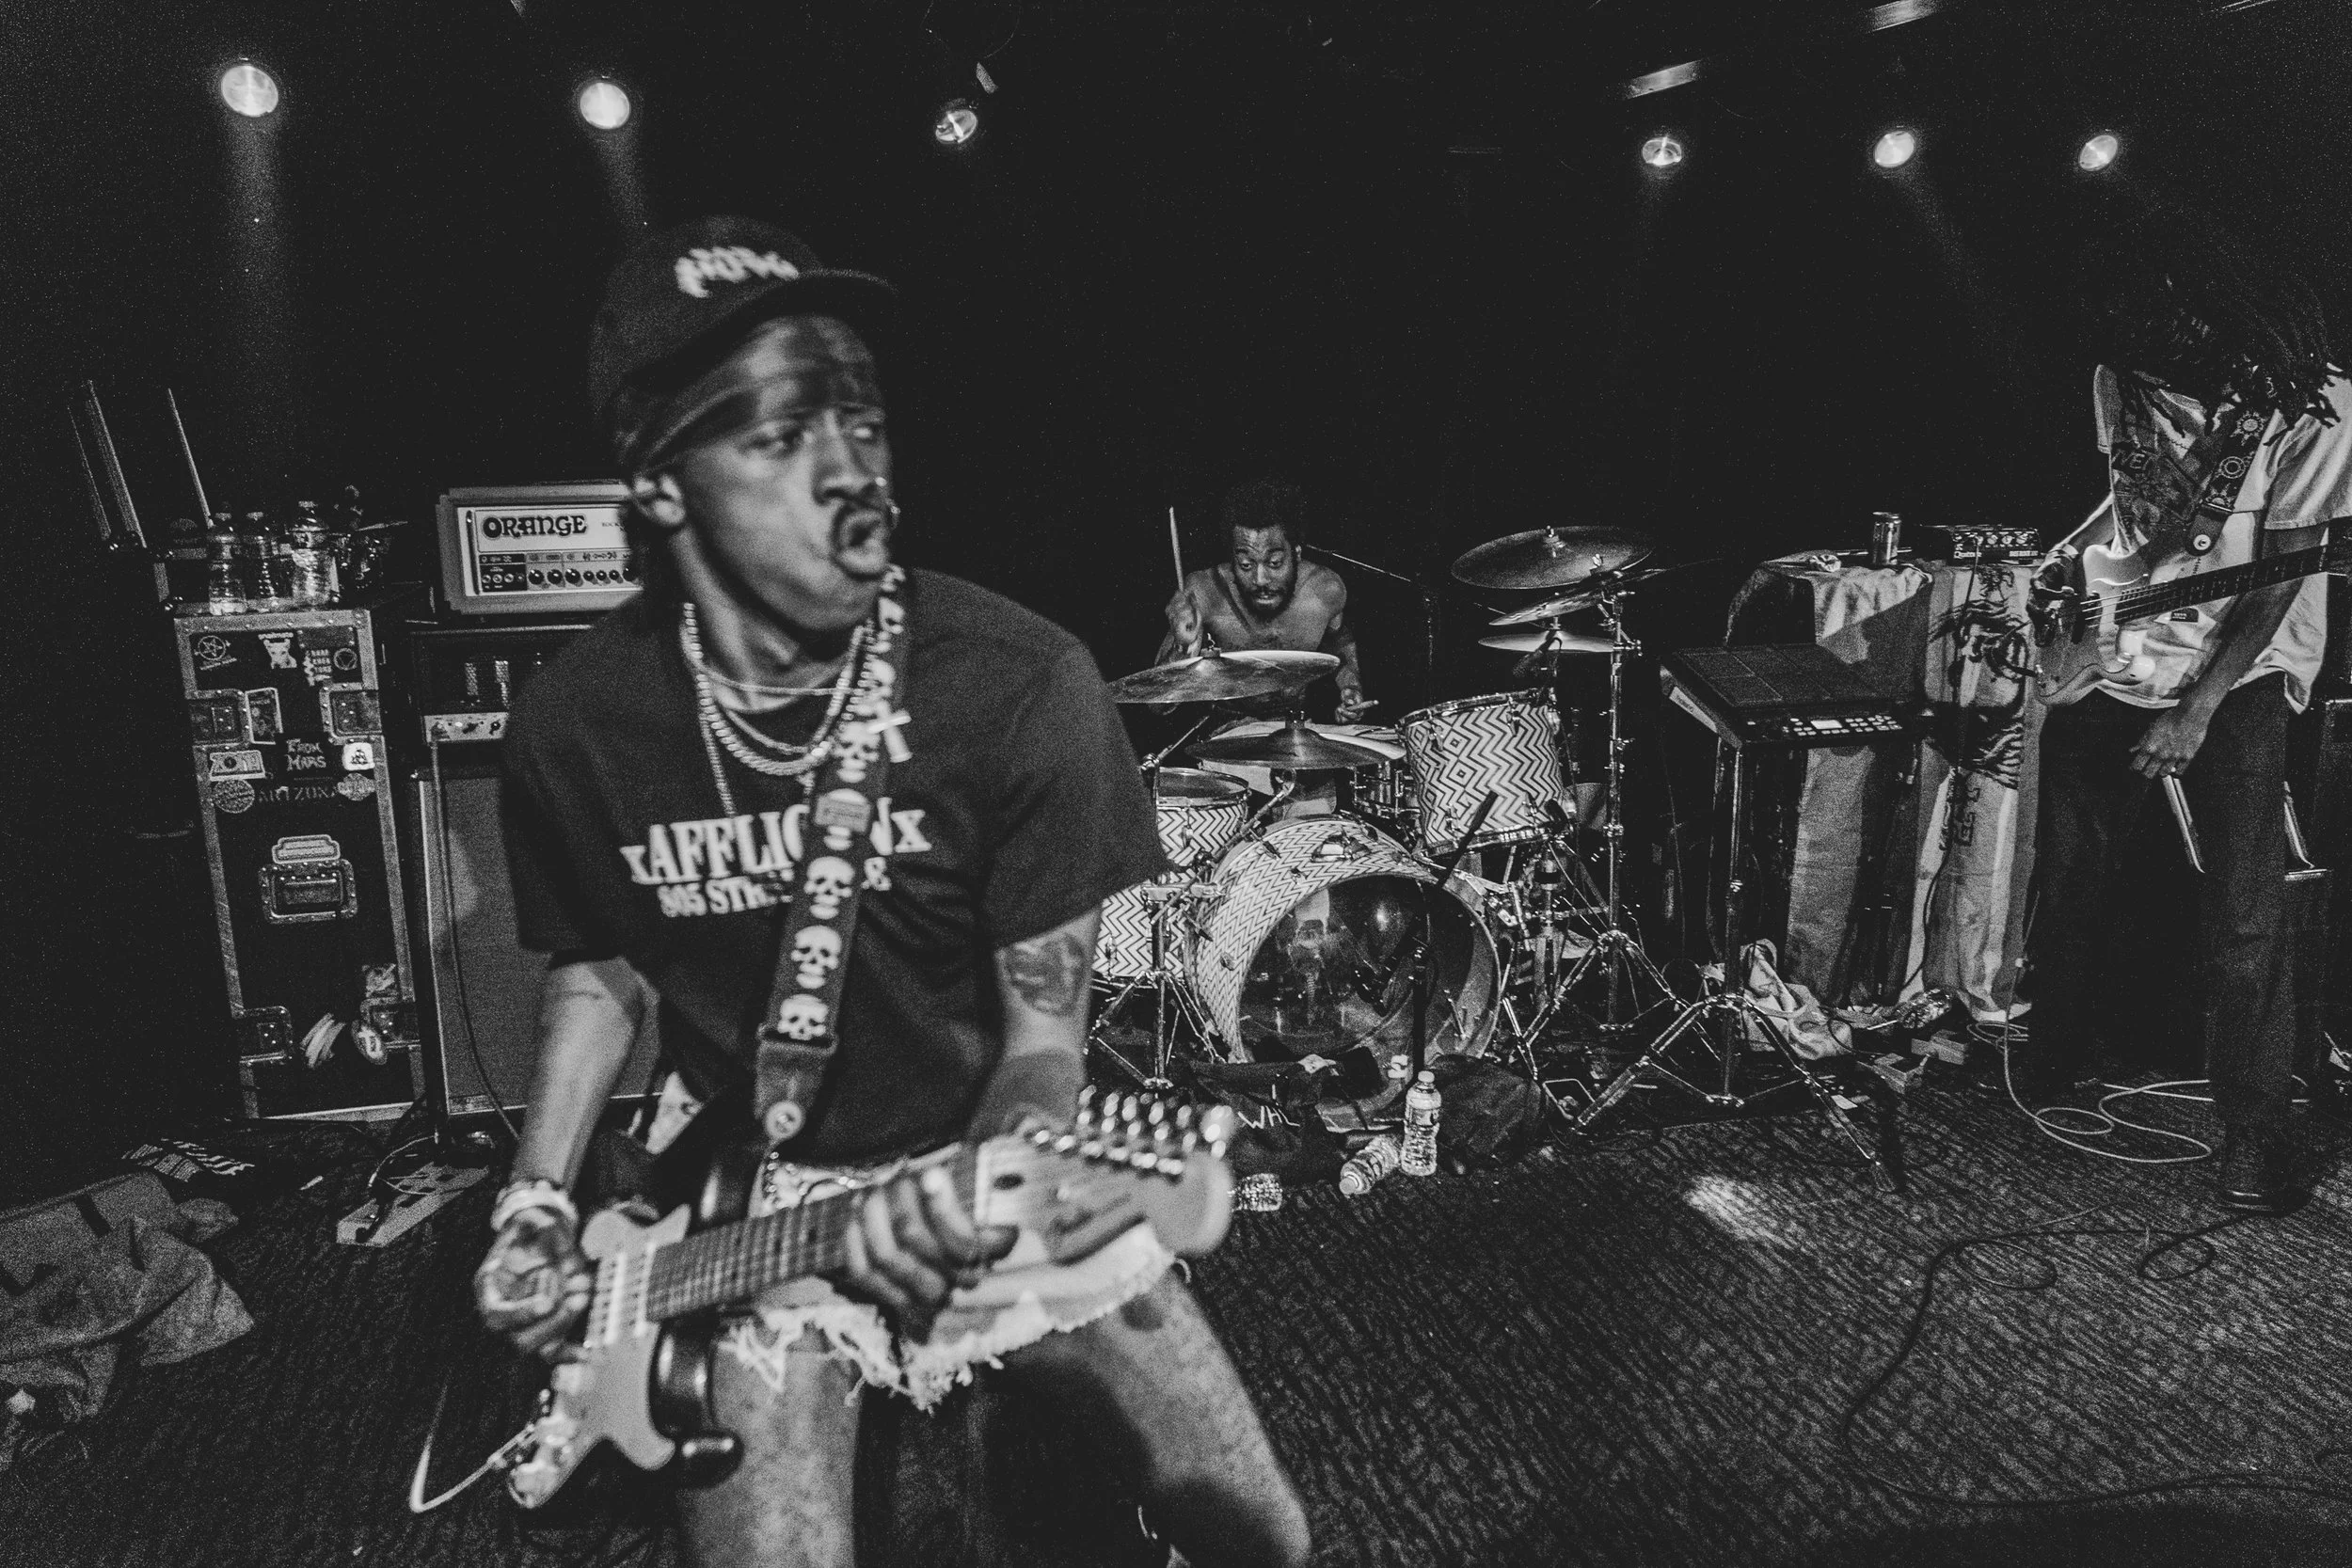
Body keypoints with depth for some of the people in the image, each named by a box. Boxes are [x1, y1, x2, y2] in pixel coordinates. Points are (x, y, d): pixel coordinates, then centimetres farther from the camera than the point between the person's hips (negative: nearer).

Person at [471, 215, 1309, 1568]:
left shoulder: (1022, 685, -19)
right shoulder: (577, 724, -10)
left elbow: (1045, 1033, -11)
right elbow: (602, 971, 9)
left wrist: (968, 1188, -30)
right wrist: (537, 1204, -2)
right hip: (751, 1194, 1)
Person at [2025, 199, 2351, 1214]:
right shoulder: (2123, 381, 2)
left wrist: (2194, 712, -21)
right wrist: (2066, 567, 1)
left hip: (2239, 673, -4)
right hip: (2116, 655, 4)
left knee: (2244, 918, -10)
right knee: (2065, 876, 3)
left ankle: (2253, 1130, 8)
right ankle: (2055, 1064, 25)